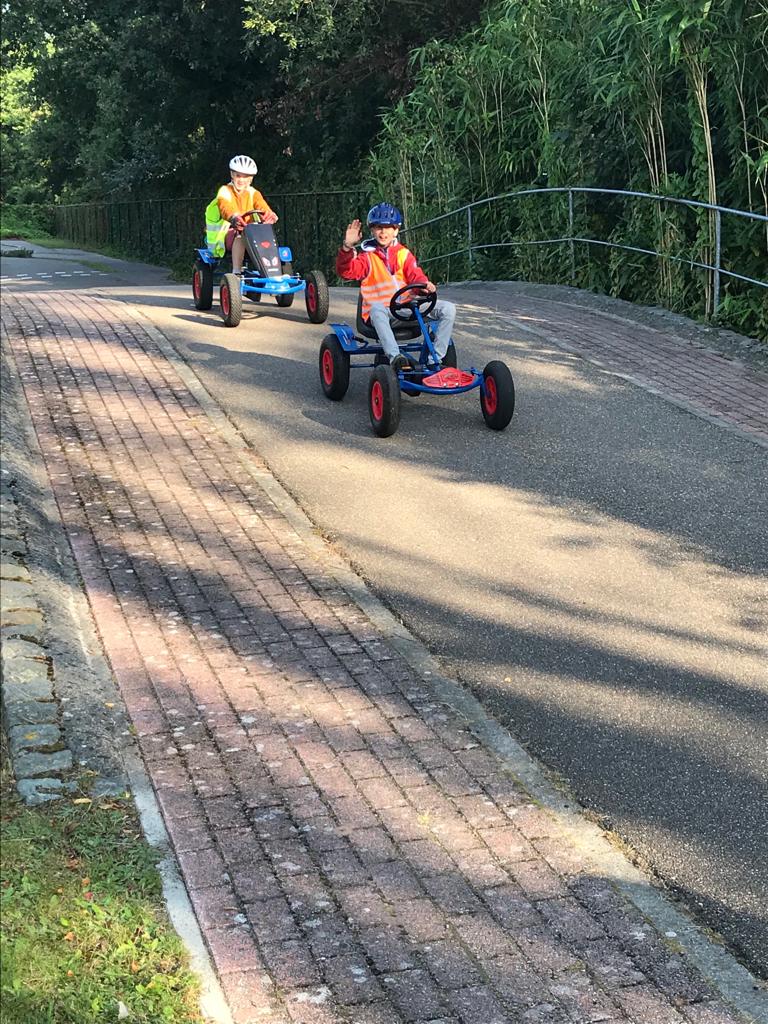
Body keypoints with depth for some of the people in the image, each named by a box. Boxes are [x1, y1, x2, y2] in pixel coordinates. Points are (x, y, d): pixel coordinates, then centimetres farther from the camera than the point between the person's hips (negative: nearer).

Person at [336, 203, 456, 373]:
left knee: (448, 308, -15)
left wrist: (425, 284, -17)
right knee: (376, 308, -41)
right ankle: (395, 357, -52)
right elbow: (347, 271, -8)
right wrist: (347, 248, -26)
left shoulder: (403, 254, 18)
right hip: (381, 314, -3)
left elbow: (415, 275, 7)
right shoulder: (367, 257, 9)